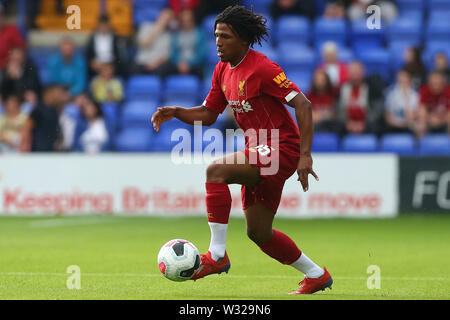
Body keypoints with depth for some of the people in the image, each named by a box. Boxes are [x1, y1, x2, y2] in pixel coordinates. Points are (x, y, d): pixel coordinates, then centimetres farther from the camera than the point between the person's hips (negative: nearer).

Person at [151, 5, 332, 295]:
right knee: (259, 233, 12)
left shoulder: (261, 68, -17)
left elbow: (303, 105, -21)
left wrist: (305, 155, -27)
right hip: (259, 151, 9)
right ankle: (316, 275, 29)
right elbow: (208, 115, 18)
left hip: (281, 149, -9)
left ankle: (217, 256, -24)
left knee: (216, 171, -28)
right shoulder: (223, 70, 9)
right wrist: (175, 113, 0)